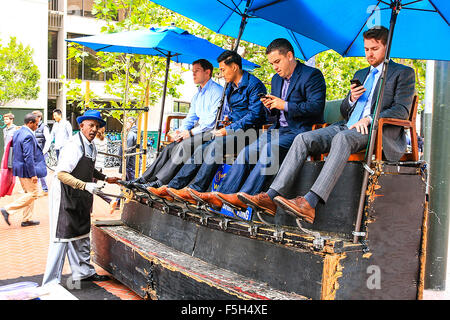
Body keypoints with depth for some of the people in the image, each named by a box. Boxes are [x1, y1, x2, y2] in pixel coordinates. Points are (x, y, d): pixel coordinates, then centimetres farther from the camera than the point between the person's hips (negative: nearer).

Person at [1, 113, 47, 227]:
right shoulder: (28, 136, -21)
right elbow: (28, 157, -24)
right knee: (33, 194, -1)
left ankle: (27, 219, 21)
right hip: (26, 169, -10)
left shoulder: (17, 132, 9)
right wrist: (33, 174, -20)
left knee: (29, 193, 17)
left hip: (19, 166, 10)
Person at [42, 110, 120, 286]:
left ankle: (84, 272, 32)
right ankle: (50, 283, 2)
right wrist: (86, 186, -31)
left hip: (80, 198, 9)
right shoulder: (74, 146, -20)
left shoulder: (92, 147, 8)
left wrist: (105, 178, 17)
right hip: (65, 195, -9)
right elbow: (62, 174, -26)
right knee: (62, 237, -6)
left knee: (82, 235, 18)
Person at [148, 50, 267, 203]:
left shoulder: (254, 84, -7)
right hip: (232, 130, 8)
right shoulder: (230, 88, 21)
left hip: (249, 131, -8)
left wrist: (228, 130, -17)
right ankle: (172, 187, -17)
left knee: (217, 145, -32)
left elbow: (255, 115, -16)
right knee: (202, 149, -13)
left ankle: (195, 191, -35)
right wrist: (221, 129, 6)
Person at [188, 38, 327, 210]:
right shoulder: (276, 79, 20)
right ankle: (220, 195, -19)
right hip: (279, 129, 7)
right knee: (247, 151, -14)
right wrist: (271, 106, 1)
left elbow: (316, 107, -16)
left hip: (301, 131, -7)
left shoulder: (312, 75, -4)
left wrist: (285, 105, -18)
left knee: (270, 148, -32)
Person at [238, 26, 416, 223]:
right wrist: (351, 99, 3)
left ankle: (310, 203, -50)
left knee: (342, 138, -38)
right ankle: (271, 197, -29)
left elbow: (402, 110, -4)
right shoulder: (361, 74, 30)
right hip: (347, 126, 6)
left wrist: (369, 119, -19)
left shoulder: (403, 73, 10)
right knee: (304, 139, -19)